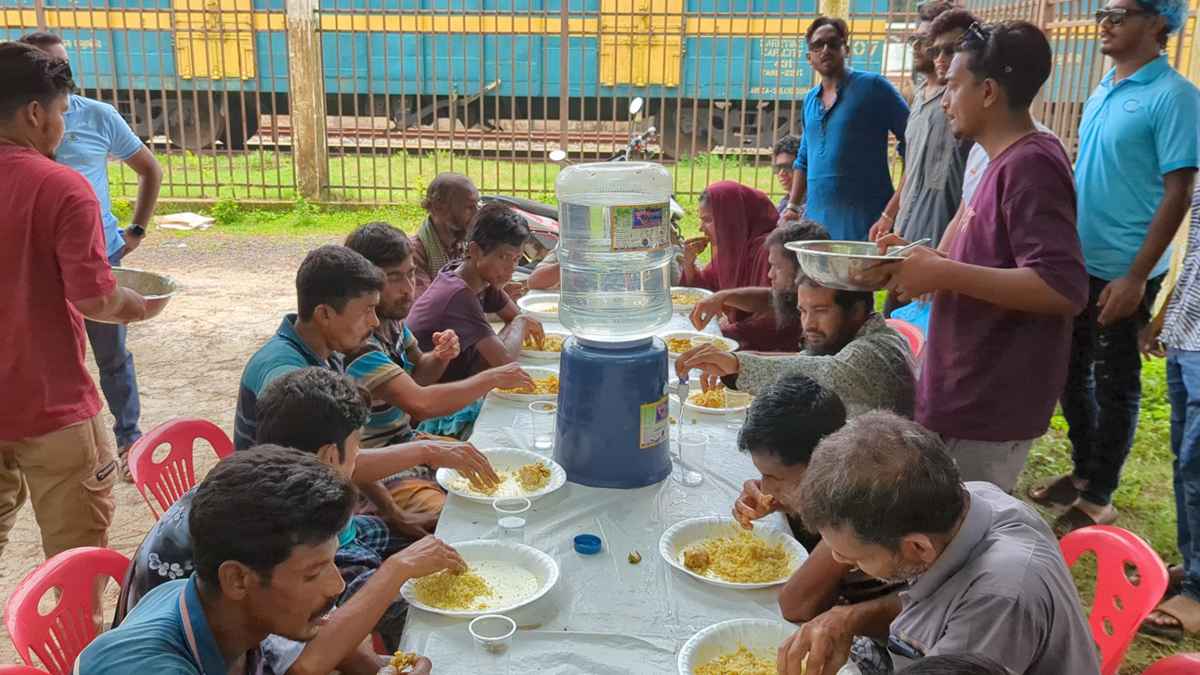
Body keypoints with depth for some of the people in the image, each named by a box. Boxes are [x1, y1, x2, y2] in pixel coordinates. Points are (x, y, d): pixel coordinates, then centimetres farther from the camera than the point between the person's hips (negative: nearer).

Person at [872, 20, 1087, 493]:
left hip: (989, 406, -10)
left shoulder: (1029, 165, -18)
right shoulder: (1009, 162, 14)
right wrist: (926, 263, 9)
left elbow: (1063, 288, -26)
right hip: (973, 395, 10)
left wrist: (943, 272, -25)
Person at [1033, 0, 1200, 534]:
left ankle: (1098, 499, 19)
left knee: (1114, 383, 5)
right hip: (1077, 262, 7)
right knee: (1071, 370, 16)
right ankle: (1082, 472, 34)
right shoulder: (1101, 92, 9)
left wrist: (1136, 277, -20)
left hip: (1122, 271, -7)